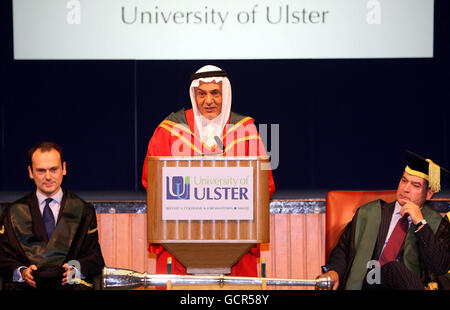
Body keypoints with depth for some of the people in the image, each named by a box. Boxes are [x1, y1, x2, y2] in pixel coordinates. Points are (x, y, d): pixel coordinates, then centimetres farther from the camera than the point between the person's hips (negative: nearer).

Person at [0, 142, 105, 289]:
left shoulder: (83, 211, 15)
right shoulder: (13, 212, 15)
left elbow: (94, 257, 10)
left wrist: (77, 269, -13)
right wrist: (21, 272, -12)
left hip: (70, 283, 0)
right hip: (26, 285, 0)